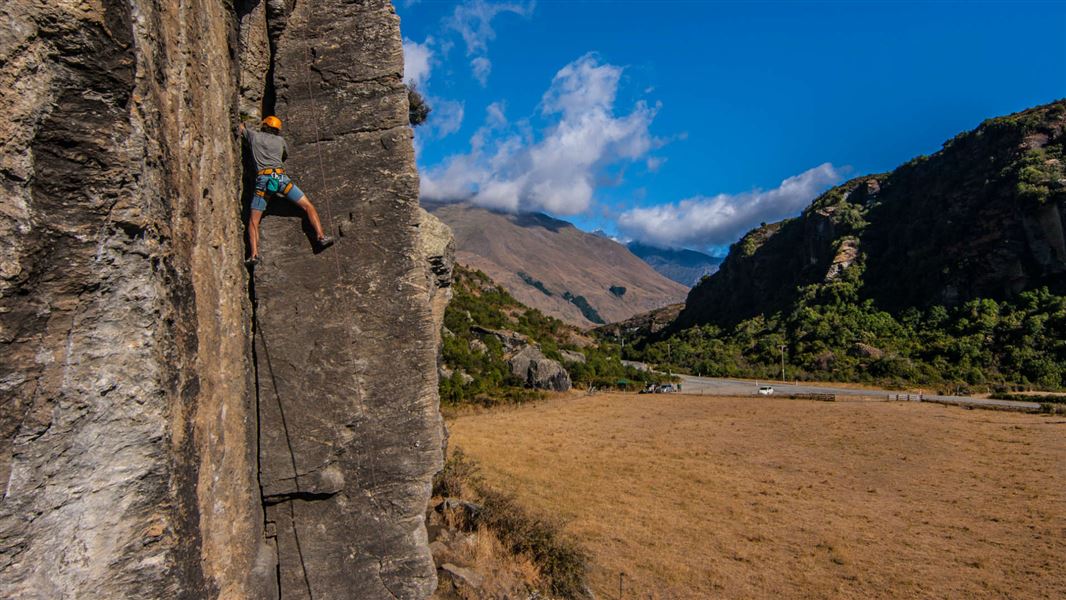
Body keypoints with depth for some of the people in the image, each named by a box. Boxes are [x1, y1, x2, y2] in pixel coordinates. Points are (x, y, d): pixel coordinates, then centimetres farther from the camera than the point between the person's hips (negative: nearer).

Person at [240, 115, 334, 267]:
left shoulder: (254, 136, 21)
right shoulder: (280, 140, 22)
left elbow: (241, 128, 43)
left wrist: (242, 124, 65)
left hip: (262, 179, 0)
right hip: (280, 177, 0)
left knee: (253, 222, 4)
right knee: (308, 206, 5)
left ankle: (254, 255, -12)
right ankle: (321, 236, -14)